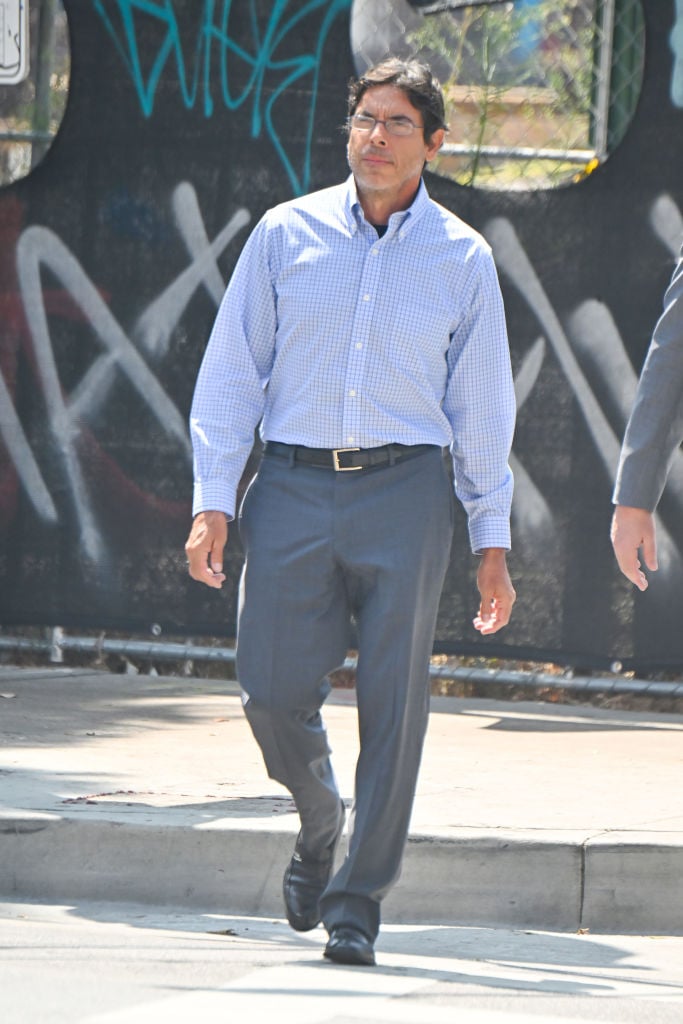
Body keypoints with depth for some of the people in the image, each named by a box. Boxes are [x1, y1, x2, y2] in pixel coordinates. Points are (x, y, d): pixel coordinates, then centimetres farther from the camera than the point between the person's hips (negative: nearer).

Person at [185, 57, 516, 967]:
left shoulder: (462, 258, 6)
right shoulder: (286, 235, 5)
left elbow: (482, 407, 10)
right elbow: (231, 373, 6)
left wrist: (492, 543, 7)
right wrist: (213, 502, -2)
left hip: (404, 491, -1)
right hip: (293, 485, 1)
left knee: (392, 701, -6)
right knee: (275, 694, -4)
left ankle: (357, 900, 3)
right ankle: (319, 820, 27)